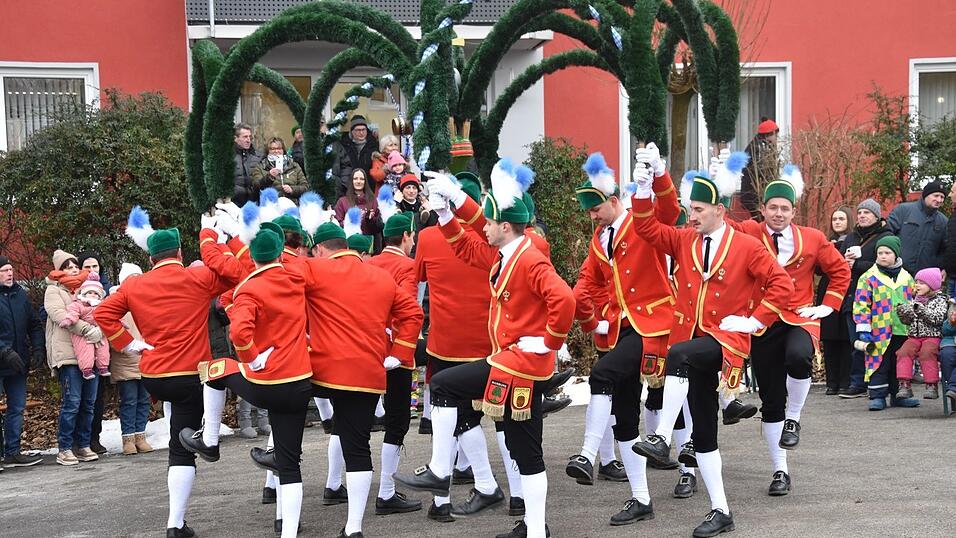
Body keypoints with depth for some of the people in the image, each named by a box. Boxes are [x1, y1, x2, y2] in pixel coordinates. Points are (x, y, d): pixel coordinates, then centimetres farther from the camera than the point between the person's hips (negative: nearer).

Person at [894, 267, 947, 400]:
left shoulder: (940, 300, 2)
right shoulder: (915, 300, 18)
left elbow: (938, 318, -13)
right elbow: (908, 321, 17)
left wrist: (921, 310, -23)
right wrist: (903, 313, -4)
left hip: (932, 336, -5)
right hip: (914, 336, 5)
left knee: (926, 353, -33)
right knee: (904, 352, -23)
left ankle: (932, 386, -26)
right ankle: (905, 385, -25)